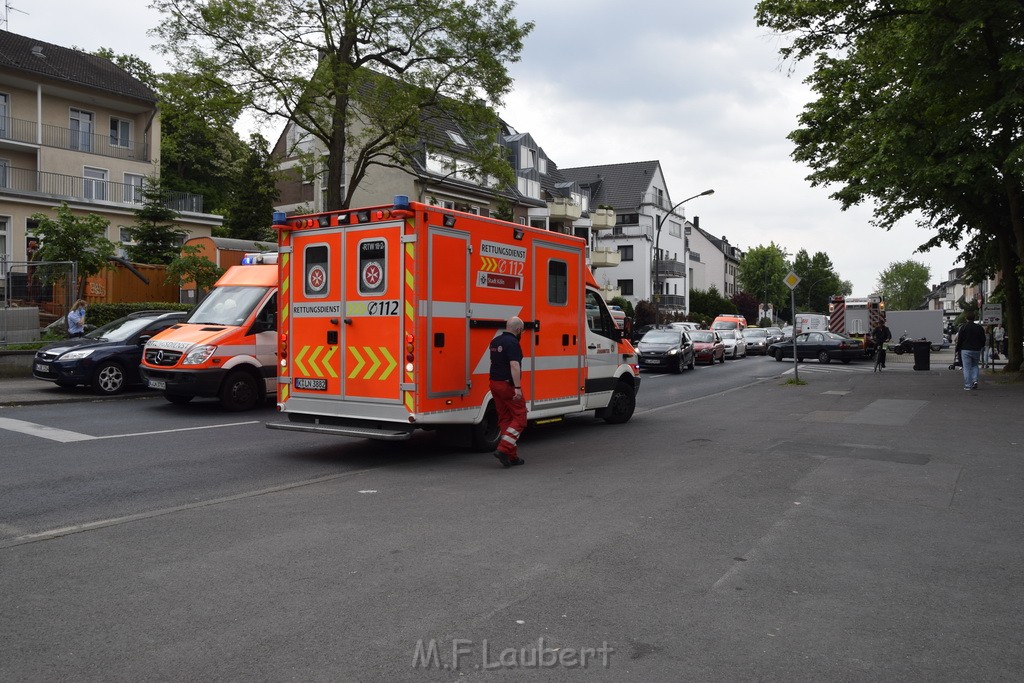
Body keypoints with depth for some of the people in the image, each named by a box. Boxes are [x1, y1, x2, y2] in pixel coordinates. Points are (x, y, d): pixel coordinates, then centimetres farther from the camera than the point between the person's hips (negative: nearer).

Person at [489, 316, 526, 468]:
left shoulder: (495, 341, 14)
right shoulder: (512, 343, -14)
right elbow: (514, 365, -24)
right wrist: (517, 388, -27)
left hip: (494, 383, 9)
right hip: (508, 385, -9)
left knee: (504, 419, 11)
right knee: (519, 418, -2)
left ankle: (512, 456, 13)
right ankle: (504, 449, -13)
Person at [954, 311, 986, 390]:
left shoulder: (963, 327, -6)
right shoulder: (979, 327, 4)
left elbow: (959, 340, -6)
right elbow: (983, 340, 9)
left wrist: (957, 349, 4)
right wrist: (980, 347, 25)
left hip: (966, 350, -3)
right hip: (976, 350, 3)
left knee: (966, 368, -1)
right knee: (974, 366, 20)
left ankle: (968, 386, -3)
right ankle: (975, 380, 0)